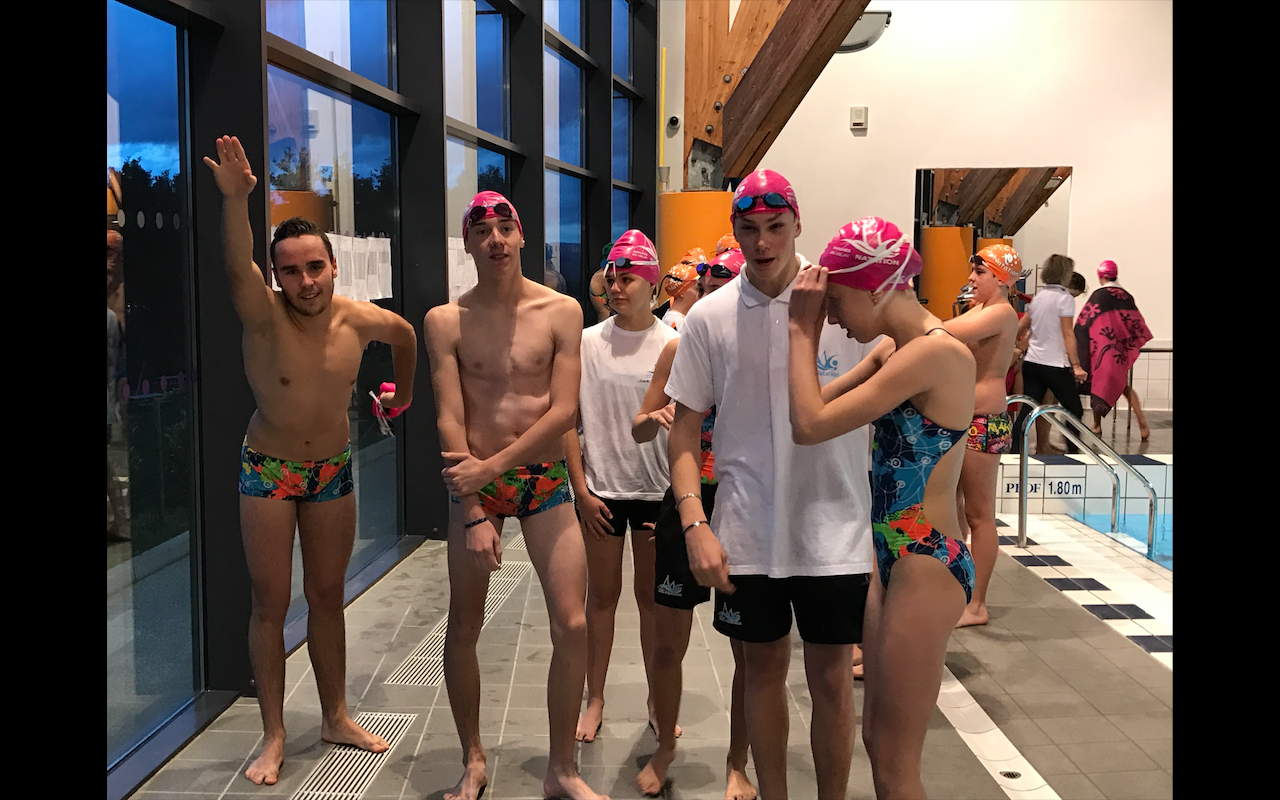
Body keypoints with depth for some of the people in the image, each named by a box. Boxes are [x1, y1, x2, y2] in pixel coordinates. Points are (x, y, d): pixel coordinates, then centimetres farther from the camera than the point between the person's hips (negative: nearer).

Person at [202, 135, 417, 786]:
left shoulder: (360, 320, -10)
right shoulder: (264, 316, -21)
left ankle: (335, 718, 28)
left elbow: (406, 334, 13)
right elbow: (236, 267, -43)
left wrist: (404, 391, 24)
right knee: (270, 604, 2)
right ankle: (274, 736, 15)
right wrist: (236, 200, -60)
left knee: (328, 598, 13)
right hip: (268, 470, -3)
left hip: (333, 469, 3)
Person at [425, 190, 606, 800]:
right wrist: (473, 515, -15)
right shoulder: (445, 321, -3)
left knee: (572, 625, -5)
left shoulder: (561, 311, -3)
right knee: (463, 627, 6)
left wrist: (492, 464, -17)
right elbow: (449, 419, -8)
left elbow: (564, 411, -9)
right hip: (474, 481, 0)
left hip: (544, 477, 0)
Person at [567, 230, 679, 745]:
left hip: (657, 489, 0)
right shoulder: (587, 343, -1)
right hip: (600, 489, 1)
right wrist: (581, 489, -4)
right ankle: (595, 698, 25)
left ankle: (657, 701, 26)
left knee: (652, 597, 11)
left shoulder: (673, 346, -4)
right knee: (601, 594, 11)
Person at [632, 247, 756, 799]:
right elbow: (638, 431, 5)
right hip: (686, 504, 2)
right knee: (669, 641, 10)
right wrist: (656, 417, -16)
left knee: (749, 646, 7)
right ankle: (665, 747, 34)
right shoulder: (682, 349, 1)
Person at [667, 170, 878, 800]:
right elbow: (686, 427, 2)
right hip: (747, 531, 2)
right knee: (763, 667, 15)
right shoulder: (709, 317, 0)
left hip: (835, 528, -1)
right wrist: (694, 523, -7)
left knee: (831, 676, 8)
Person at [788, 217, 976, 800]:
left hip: (926, 566, -10)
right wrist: (808, 331, 6)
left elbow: (810, 425, -23)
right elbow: (820, 403, 15)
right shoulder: (898, 349, 9)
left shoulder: (934, 352, -21)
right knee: (877, 737, 21)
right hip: (895, 558, 10)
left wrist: (802, 329, -13)